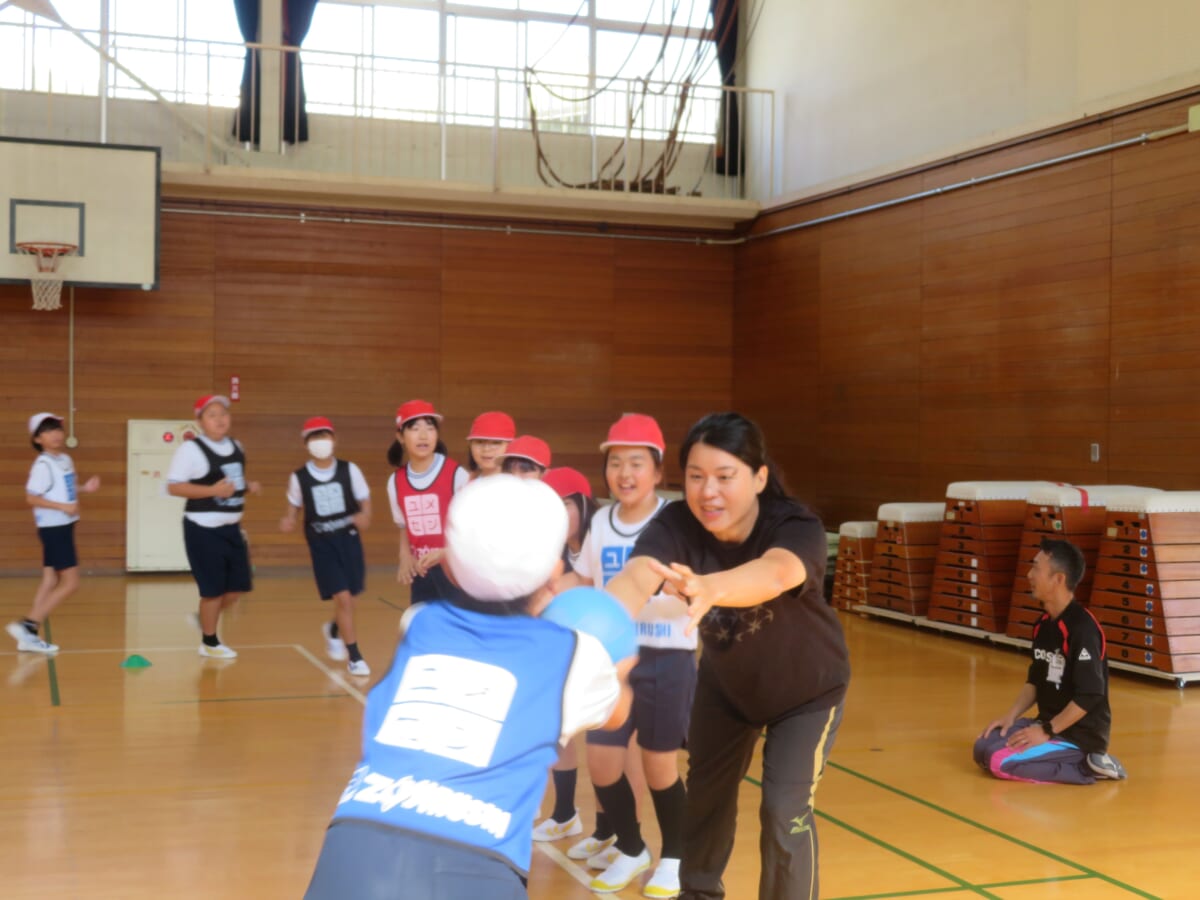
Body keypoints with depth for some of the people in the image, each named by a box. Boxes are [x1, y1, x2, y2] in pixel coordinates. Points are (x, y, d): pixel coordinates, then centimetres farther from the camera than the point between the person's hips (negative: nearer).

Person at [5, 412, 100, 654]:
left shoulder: (65, 460, 10)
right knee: (70, 583, -8)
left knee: (50, 581, 8)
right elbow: (31, 498, -21)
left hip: (63, 527, 9)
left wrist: (84, 488, 6)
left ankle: (30, 634, 11)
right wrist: (63, 507, -27)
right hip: (53, 528, -9)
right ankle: (28, 626, -6)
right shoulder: (43, 464, -17)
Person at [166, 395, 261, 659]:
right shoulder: (191, 449, -13)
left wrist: (248, 486, 4)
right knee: (213, 589, 0)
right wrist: (212, 490, -25)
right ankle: (209, 643, 19)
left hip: (231, 528, 7)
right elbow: (173, 487, -18)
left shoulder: (236, 447, 10)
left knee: (238, 586, 10)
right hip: (203, 529, -7)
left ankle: (205, 620, 35)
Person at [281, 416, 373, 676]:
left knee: (348, 597, 12)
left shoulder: (349, 470, -5)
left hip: (348, 539, 2)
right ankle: (354, 657, 4)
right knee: (342, 598, -9)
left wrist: (364, 516, -20)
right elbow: (294, 507, 7)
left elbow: (365, 501, 1)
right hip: (321, 544, -2)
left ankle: (334, 630, 46)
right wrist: (288, 521, -14)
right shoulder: (299, 477, -5)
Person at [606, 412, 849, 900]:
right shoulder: (676, 525, -29)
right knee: (705, 792, 19)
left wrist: (710, 588, -81)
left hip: (808, 690, -3)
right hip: (726, 683, 4)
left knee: (784, 810, -11)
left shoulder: (797, 526, -37)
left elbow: (773, 574, -60)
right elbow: (636, 576, -49)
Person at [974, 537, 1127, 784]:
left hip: (1081, 734, -9)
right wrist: (1010, 717, 1)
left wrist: (1047, 731, -20)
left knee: (1001, 761, -23)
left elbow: (1090, 696, -23)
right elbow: (1034, 681, 15)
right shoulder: (1043, 625, 7)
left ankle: (1087, 767, -9)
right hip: (1048, 724, 9)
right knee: (983, 747, 0)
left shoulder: (1082, 628, -21)